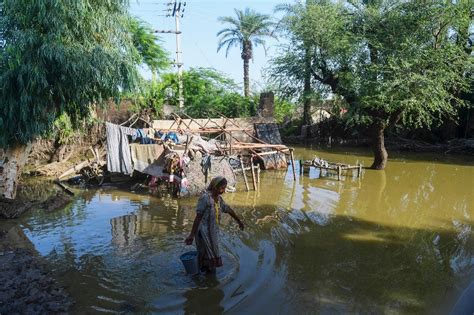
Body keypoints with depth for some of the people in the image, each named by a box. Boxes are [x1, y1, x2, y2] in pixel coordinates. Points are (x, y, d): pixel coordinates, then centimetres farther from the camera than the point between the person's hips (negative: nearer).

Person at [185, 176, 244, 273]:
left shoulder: (219, 198, 2)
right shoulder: (205, 198, -21)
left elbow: (229, 210, 16)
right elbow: (198, 217, -22)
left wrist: (239, 221, 28)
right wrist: (192, 235, -22)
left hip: (213, 232, 7)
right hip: (204, 232, -7)